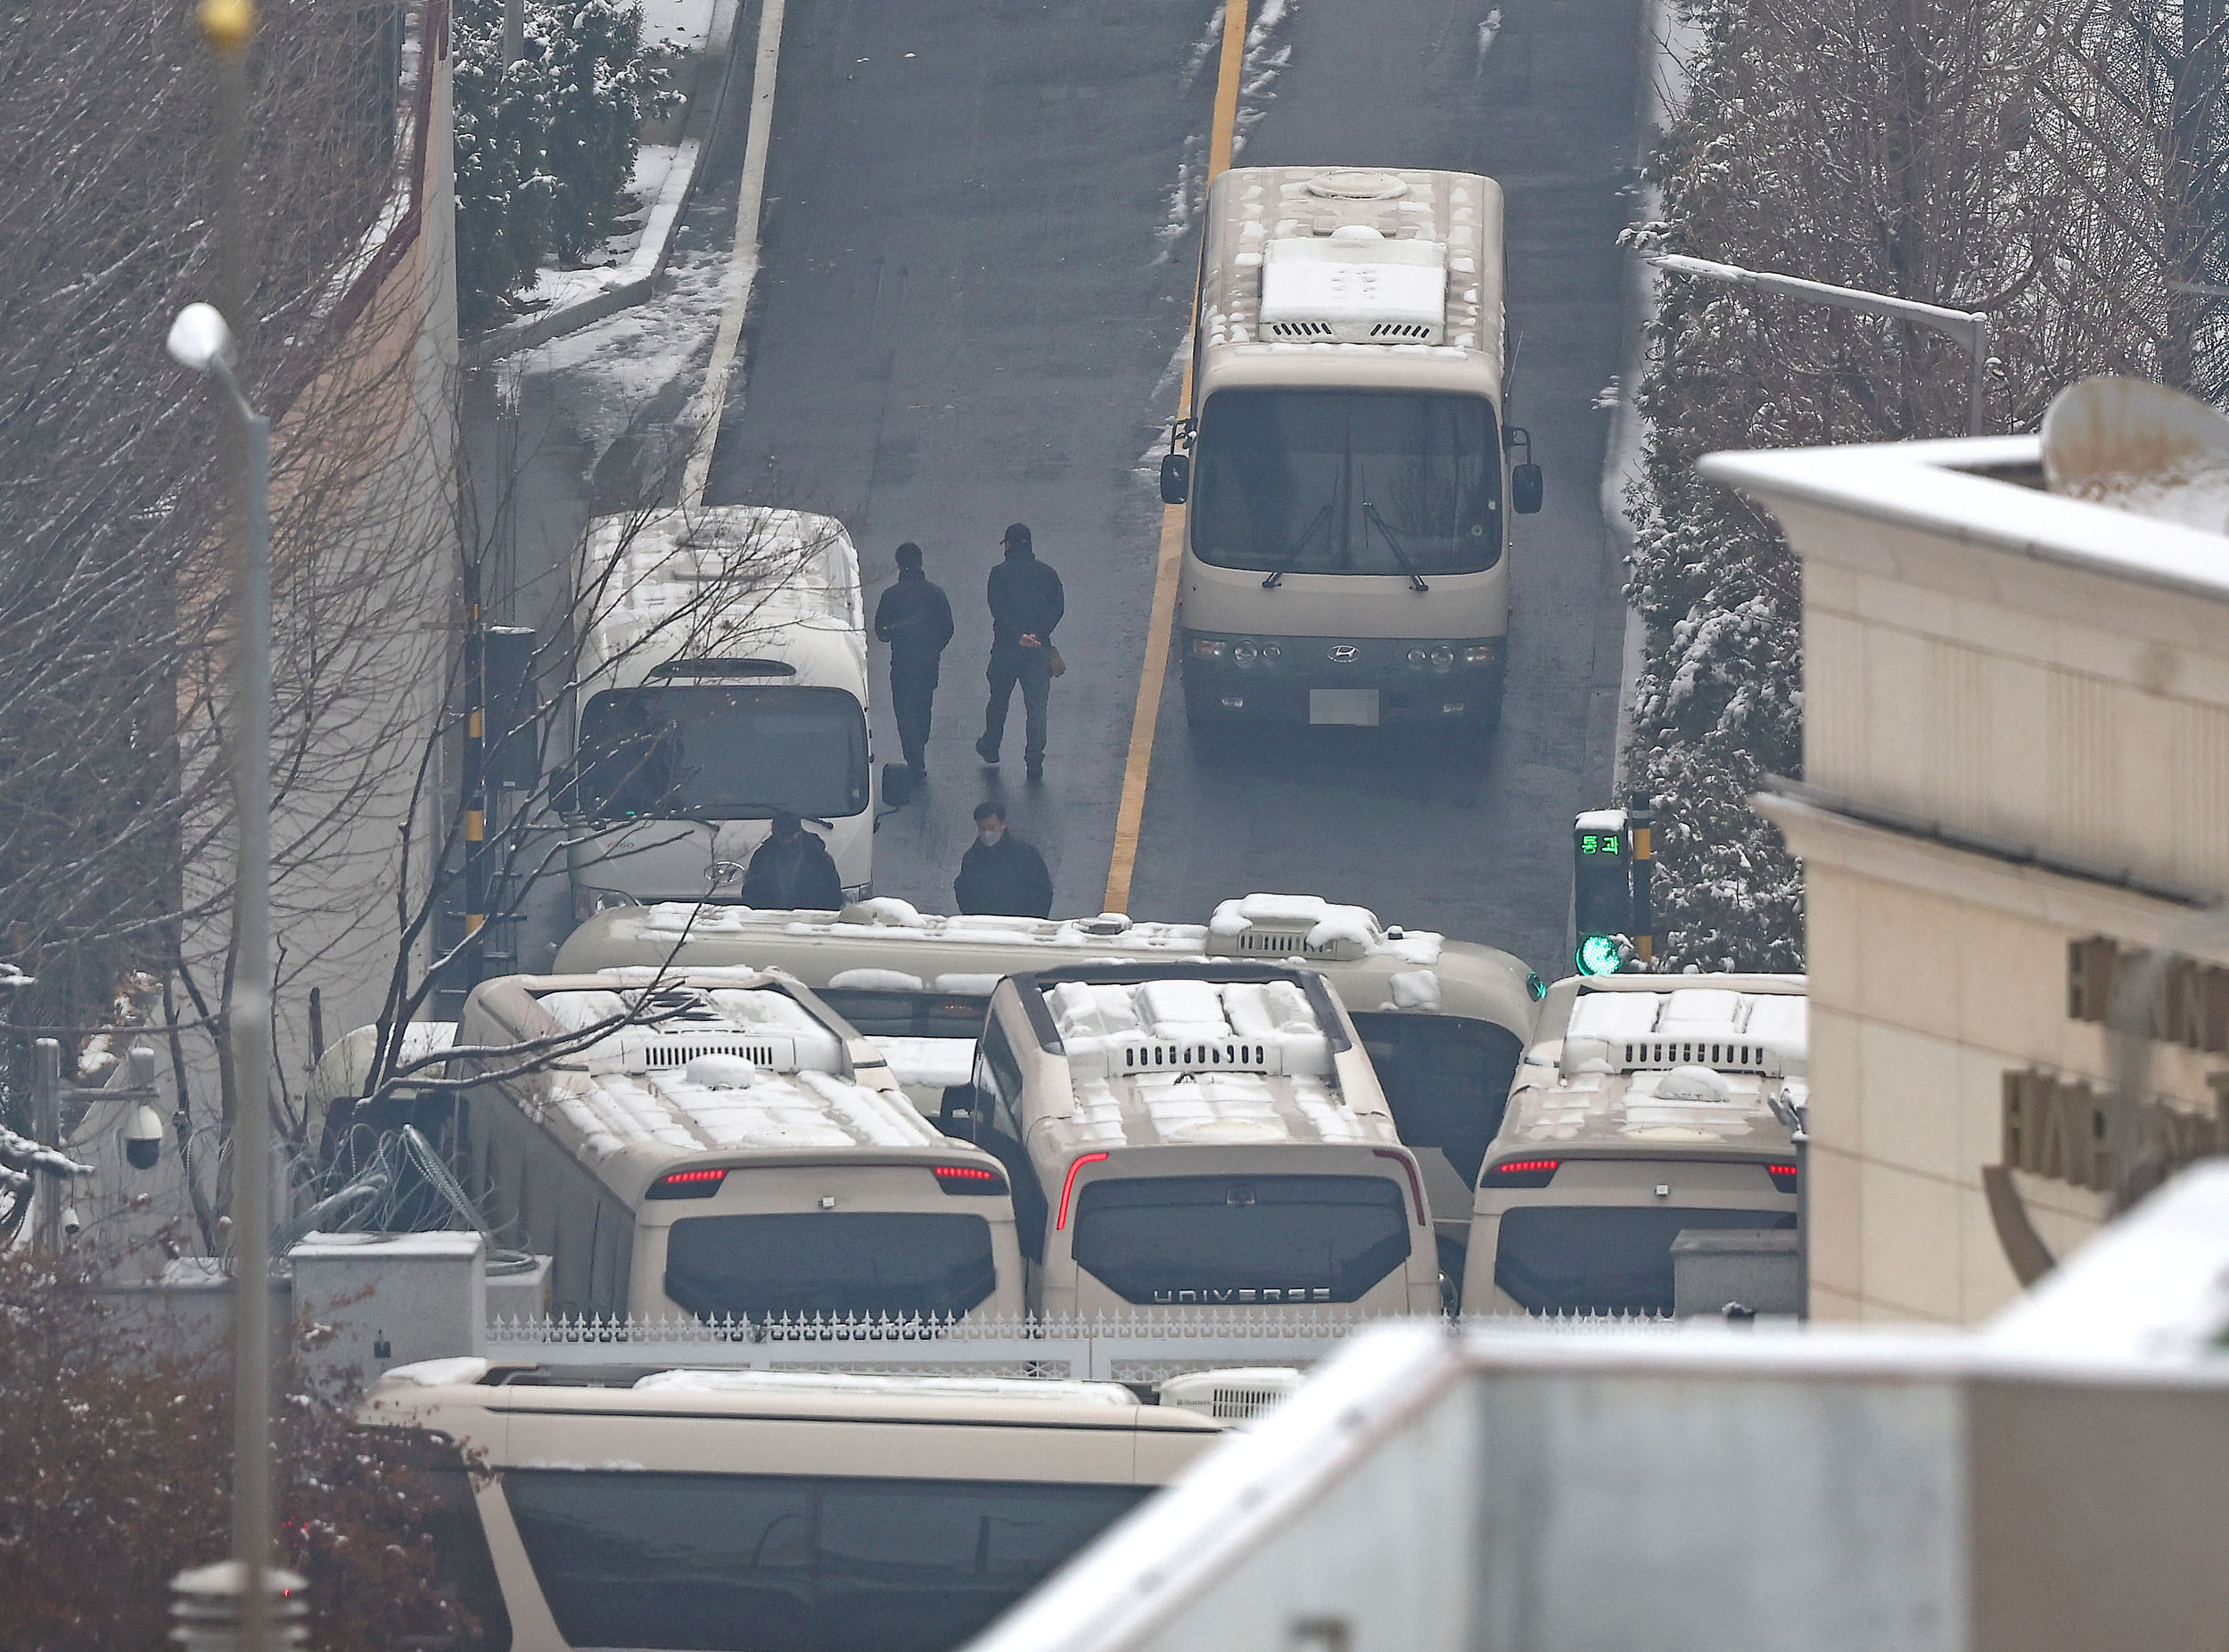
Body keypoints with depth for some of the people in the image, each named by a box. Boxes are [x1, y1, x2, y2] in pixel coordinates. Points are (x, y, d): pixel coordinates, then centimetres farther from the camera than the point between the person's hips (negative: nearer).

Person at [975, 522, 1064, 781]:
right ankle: (1035, 765, 1)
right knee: (1036, 706, 4)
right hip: (1039, 650, 1)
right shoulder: (1047, 574, 3)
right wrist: (1038, 634, -11)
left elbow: (998, 609, -16)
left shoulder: (1000, 574, -5)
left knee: (999, 701, 18)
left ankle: (990, 751, 33)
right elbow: (1057, 607, -4)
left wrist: (1019, 636, -19)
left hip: (1006, 647, -1)